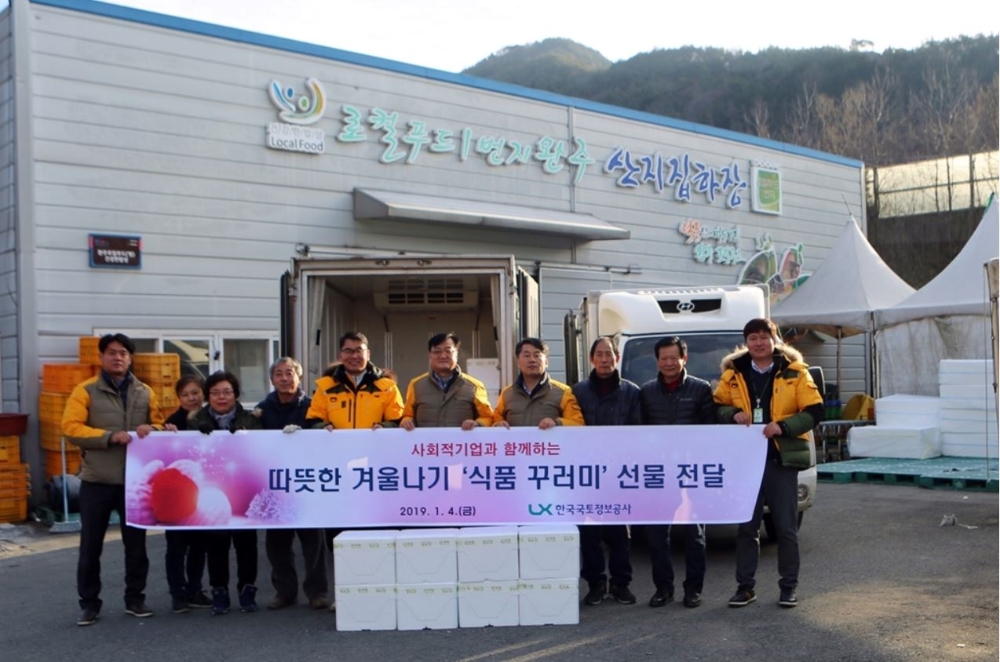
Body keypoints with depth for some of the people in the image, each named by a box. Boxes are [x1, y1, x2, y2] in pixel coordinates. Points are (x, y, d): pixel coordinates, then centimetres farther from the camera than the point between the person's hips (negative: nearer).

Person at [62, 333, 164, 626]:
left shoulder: (145, 393, 8)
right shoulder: (85, 391, -3)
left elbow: (159, 425, 14)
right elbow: (71, 428, -10)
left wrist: (151, 429, -11)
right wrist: (110, 436, -20)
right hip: (96, 481, -2)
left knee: (136, 543, 10)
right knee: (91, 545, 4)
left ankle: (135, 598, 23)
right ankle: (89, 603, 16)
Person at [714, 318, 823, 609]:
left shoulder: (795, 373, -1)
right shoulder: (733, 374, 6)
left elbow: (814, 412, -4)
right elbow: (716, 408, 11)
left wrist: (783, 426, -18)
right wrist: (733, 414, -10)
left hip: (782, 460, -2)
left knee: (786, 527, 4)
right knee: (746, 526, 7)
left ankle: (789, 586, 15)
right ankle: (745, 586, 15)